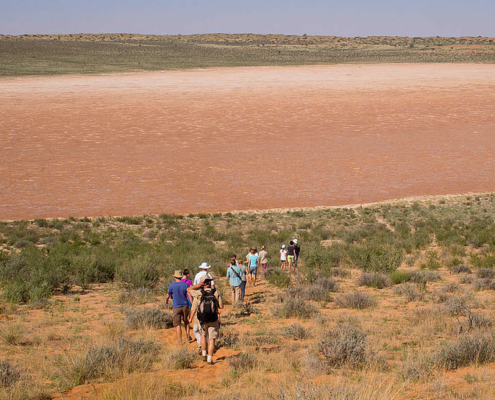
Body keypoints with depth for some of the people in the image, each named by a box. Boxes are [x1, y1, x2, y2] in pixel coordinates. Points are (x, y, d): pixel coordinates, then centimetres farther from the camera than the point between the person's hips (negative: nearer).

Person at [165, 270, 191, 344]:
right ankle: (188, 334, 6)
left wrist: (166, 301, 24)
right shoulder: (185, 285, -3)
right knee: (186, 321, 23)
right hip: (185, 305, 2)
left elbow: (167, 296, 2)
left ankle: (180, 341, 1)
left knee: (178, 325, 2)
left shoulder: (172, 285, -7)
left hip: (176, 307, -2)